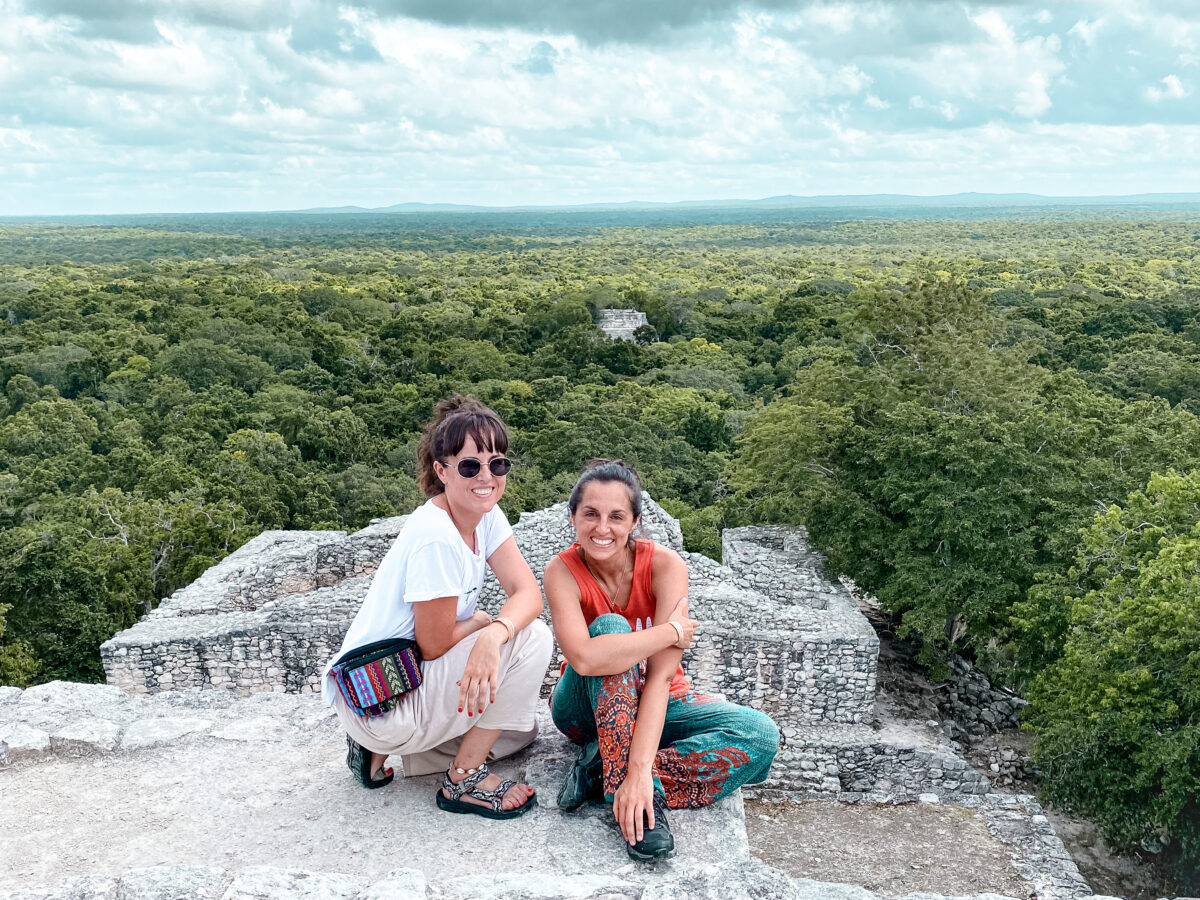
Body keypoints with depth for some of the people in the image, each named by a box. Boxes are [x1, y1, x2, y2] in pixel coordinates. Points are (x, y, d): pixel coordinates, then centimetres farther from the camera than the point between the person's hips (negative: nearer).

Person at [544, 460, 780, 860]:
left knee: (761, 735, -23)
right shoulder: (563, 571, -20)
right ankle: (632, 789, -32)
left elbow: (661, 673, -28)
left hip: (654, 706, 2)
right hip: (588, 708, -2)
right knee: (609, 626, -32)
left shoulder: (665, 565, -20)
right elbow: (584, 658, -38)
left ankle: (603, 769, -24)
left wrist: (639, 769, -37)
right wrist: (672, 632, -30)